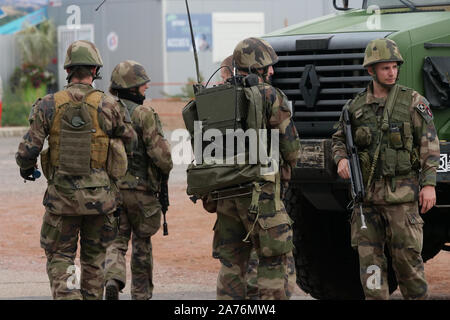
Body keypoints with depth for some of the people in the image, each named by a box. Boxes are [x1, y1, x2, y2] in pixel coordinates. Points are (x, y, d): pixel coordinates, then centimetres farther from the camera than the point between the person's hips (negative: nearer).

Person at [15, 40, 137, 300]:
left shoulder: (49, 106, -6)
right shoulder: (107, 106, -6)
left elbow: (28, 149, -8)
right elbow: (130, 140, 10)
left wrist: (26, 168, 15)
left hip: (62, 195, 0)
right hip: (99, 197, 1)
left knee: (60, 258, 8)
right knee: (94, 259, 15)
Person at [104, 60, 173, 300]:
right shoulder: (144, 114, -13)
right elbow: (160, 152, -17)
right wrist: (166, 169, 4)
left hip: (110, 187, 3)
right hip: (140, 187, -3)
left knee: (116, 239, 6)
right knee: (141, 243, 13)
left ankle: (112, 279, -21)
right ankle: (141, 294, 22)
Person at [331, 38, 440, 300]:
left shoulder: (413, 102, 0)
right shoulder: (355, 107, 9)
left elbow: (429, 145, -2)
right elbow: (339, 139, 21)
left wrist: (429, 184, -10)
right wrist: (341, 158, -2)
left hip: (401, 192, -3)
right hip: (367, 193, 4)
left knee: (407, 256, -3)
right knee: (369, 258, 1)